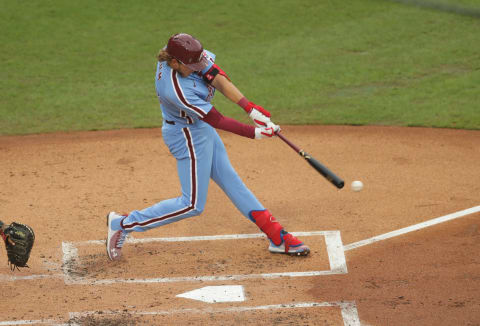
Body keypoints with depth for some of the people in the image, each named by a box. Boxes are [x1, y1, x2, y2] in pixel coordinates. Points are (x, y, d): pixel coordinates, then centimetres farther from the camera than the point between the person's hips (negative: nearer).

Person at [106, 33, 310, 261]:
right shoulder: (177, 91, -37)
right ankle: (124, 224, 9)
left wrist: (251, 109, -26)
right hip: (188, 137, -9)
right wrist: (254, 133, -24)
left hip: (201, 129, 9)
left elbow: (219, 79, -18)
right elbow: (217, 121, -28)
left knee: (231, 182, 15)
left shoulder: (183, 53, -17)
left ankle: (278, 238, 23)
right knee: (193, 205, 1)